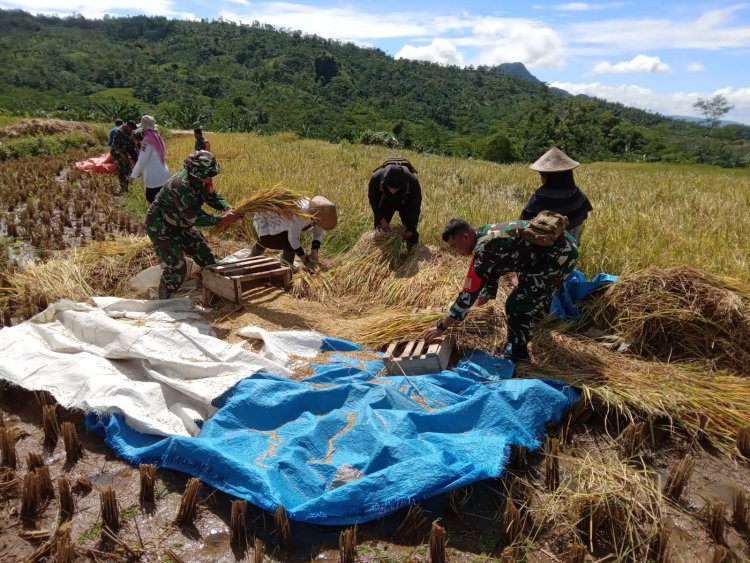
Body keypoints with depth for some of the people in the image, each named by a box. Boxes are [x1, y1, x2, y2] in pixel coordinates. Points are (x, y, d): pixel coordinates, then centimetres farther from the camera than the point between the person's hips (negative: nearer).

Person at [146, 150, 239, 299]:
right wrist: (222, 220, -30)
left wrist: (227, 207, -20)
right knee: (176, 268, -16)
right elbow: (195, 218, -34)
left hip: (182, 224, 9)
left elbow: (212, 197, 0)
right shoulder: (181, 185, -36)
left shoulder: (202, 179, -11)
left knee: (207, 258, 11)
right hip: (161, 227, -9)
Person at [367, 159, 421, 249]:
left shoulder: (412, 181, -39)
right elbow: (373, 200, -17)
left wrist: (411, 229, -19)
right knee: (379, 227, 2)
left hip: (406, 204, -1)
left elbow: (415, 205, -22)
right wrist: (382, 220, -19)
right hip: (385, 202, 1)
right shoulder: (376, 178, -38)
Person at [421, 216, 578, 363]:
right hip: (565, 245, 10)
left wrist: (441, 327, -14)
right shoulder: (486, 234, 8)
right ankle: (535, 311, 61)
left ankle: (517, 352, 12)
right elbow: (492, 273, 21)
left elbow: (469, 293, -20)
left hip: (559, 255, -10)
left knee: (516, 304, -5)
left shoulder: (484, 250, -21)